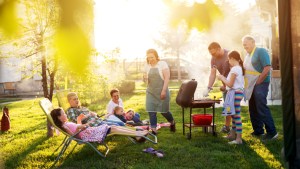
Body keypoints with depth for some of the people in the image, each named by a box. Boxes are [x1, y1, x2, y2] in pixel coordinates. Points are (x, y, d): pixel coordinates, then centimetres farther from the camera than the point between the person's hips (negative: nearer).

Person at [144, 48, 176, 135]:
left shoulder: (163, 64, -4)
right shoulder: (147, 66, 8)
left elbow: (167, 78, -10)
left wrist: (164, 90, -17)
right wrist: (145, 78, -9)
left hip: (162, 92, -4)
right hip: (150, 92, 4)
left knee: (164, 111, 6)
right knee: (151, 111, -6)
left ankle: (172, 122, 34)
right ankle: (153, 129, 0)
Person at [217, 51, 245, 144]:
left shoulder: (234, 69, -15)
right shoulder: (239, 68, 14)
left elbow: (230, 84, -16)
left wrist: (222, 78, -3)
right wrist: (224, 78, 13)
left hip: (235, 93, -11)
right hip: (238, 92, 11)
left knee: (236, 115, -9)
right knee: (234, 114, 18)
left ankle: (239, 138, -8)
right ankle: (232, 134, 30)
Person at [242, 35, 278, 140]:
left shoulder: (261, 51, -9)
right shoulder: (248, 55, 16)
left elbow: (267, 68, -18)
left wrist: (258, 82, -16)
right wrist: (246, 83, 9)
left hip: (260, 84, -9)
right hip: (251, 85, 9)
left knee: (262, 108, -11)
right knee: (253, 109, 11)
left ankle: (272, 132, -4)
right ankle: (258, 131, 21)